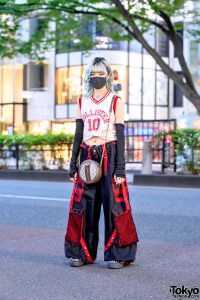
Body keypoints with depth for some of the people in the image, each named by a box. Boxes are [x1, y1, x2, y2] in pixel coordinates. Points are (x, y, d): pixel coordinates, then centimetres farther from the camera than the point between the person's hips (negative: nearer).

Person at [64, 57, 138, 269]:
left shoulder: (115, 101, 1)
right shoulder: (82, 102, 13)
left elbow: (120, 136, -4)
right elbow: (78, 134, 13)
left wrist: (120, 169, -11)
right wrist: (73, 165, 7)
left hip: (109, 156, -4)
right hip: (87, 158, 4)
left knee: (113, 203, -4)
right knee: (83, 204, 3)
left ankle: (118, 254, 5)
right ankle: (83, 253, 14)